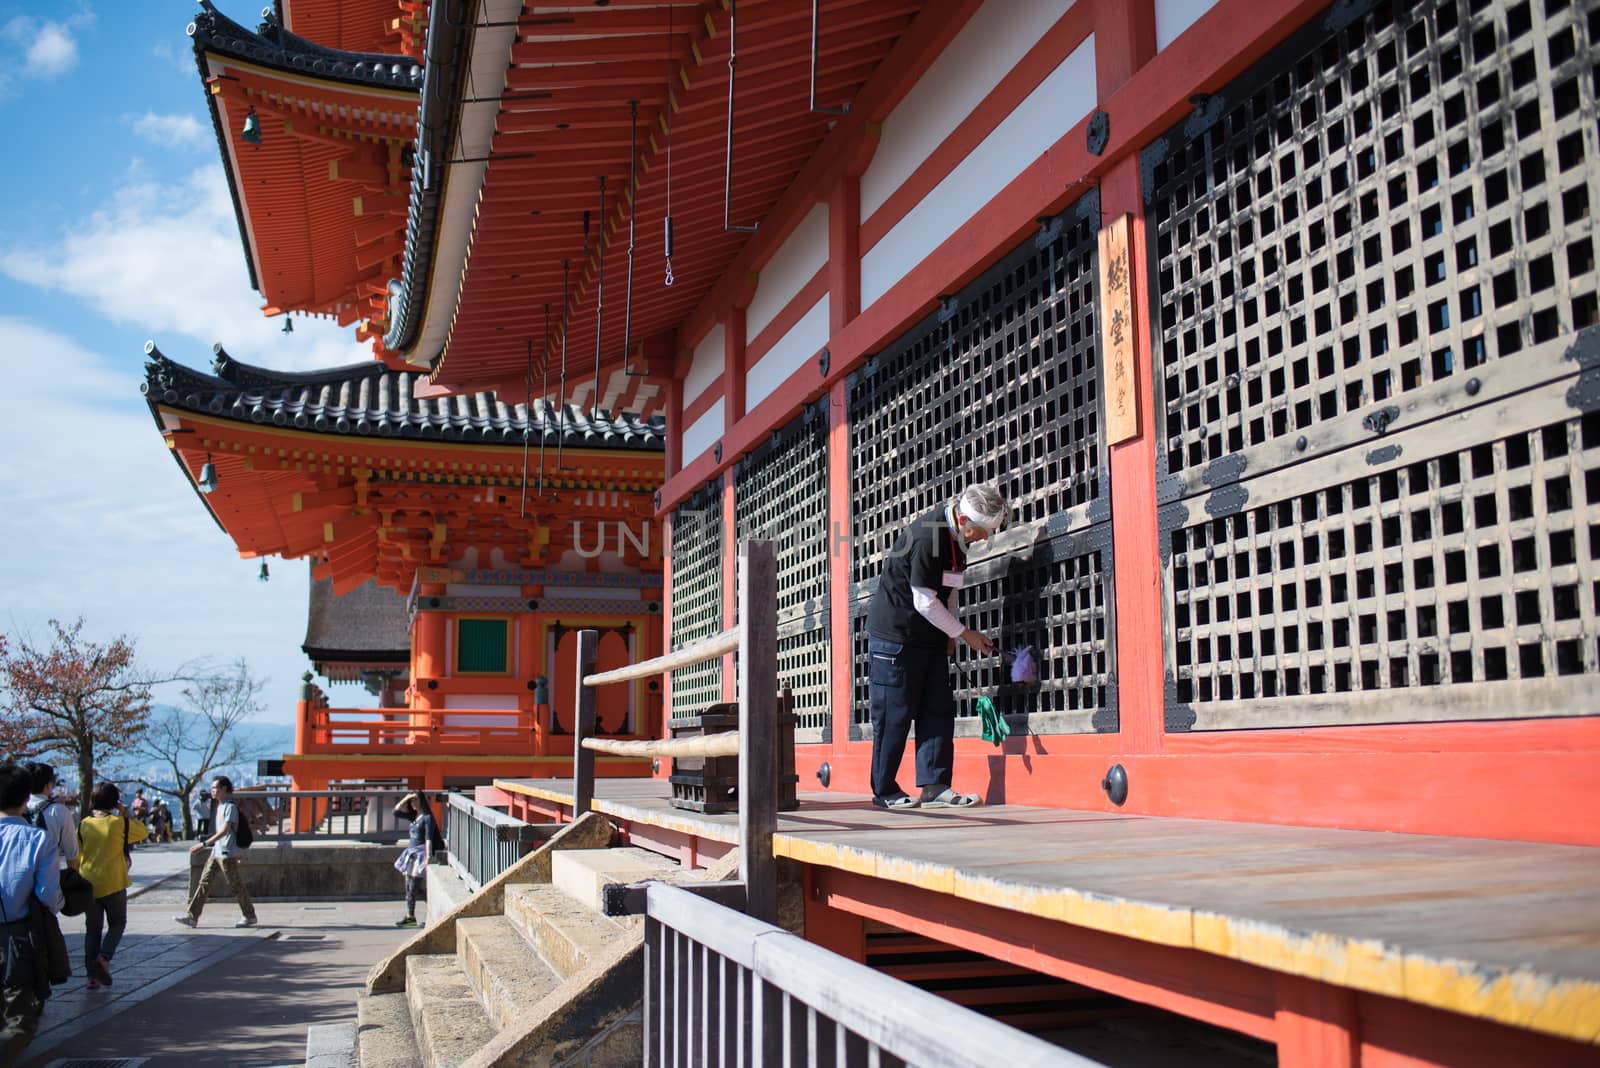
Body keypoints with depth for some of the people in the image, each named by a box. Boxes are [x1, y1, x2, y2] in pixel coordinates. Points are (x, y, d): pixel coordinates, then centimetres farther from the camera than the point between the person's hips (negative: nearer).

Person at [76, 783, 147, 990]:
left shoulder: (85, 824, 1)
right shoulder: (120, 823, -10)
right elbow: (142, 832, 6)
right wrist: (125, 814, 9)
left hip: (88, 885, 3)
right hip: (113, 884, -3)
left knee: (92, 929, 10)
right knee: (117, 924, 14)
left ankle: (93, 976, 8)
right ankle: (104, 956, -11)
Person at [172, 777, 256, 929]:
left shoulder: (230, 807, -15)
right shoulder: (219, 806, 14)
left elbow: (225, 830, -23)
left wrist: (204, 844, -28)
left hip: (227, 853, -9)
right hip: (216, 852, 9)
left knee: (236, 886, -1)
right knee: (204, 882, 5)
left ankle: (250, 916, 10)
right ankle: (192, 916, 7)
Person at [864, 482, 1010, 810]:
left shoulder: (957, 536, 5)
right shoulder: (927, 536, -24)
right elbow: (924, 602, -21)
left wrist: (949, 635, 10)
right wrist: (963, 633, -12)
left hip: (931, 637, 9)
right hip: (895, 635, -9)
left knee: (938, 709, 2)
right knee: (894, 715, -3)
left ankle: (935, 786, 3)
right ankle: (883, 790, 7)